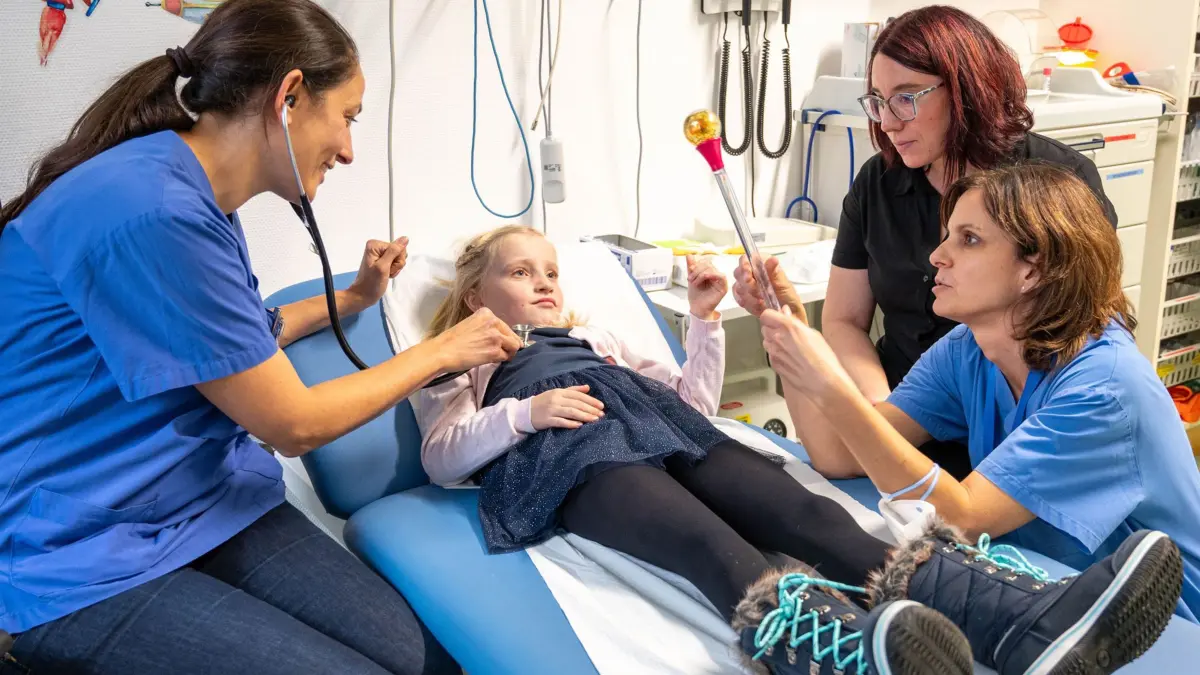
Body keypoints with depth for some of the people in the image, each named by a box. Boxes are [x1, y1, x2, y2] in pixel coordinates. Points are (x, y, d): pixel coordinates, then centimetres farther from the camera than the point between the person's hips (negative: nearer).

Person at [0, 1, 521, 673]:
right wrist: (443, 350, -2)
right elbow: (293, 423, -15)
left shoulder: (204, 204, 8)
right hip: (86, 572, -8)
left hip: (212, 510, 8)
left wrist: (352, 298, 28)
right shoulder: (152, 212, -23)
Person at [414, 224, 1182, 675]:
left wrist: (705, 317, 19)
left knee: (800, 510, -28)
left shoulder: (595, 337, 39)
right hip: (569, 453, -4)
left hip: (663, 426, 4)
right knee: (714, 547, -39)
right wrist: (524, 413, -7)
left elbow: (694, 399, 32)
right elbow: (441, 458, 8)